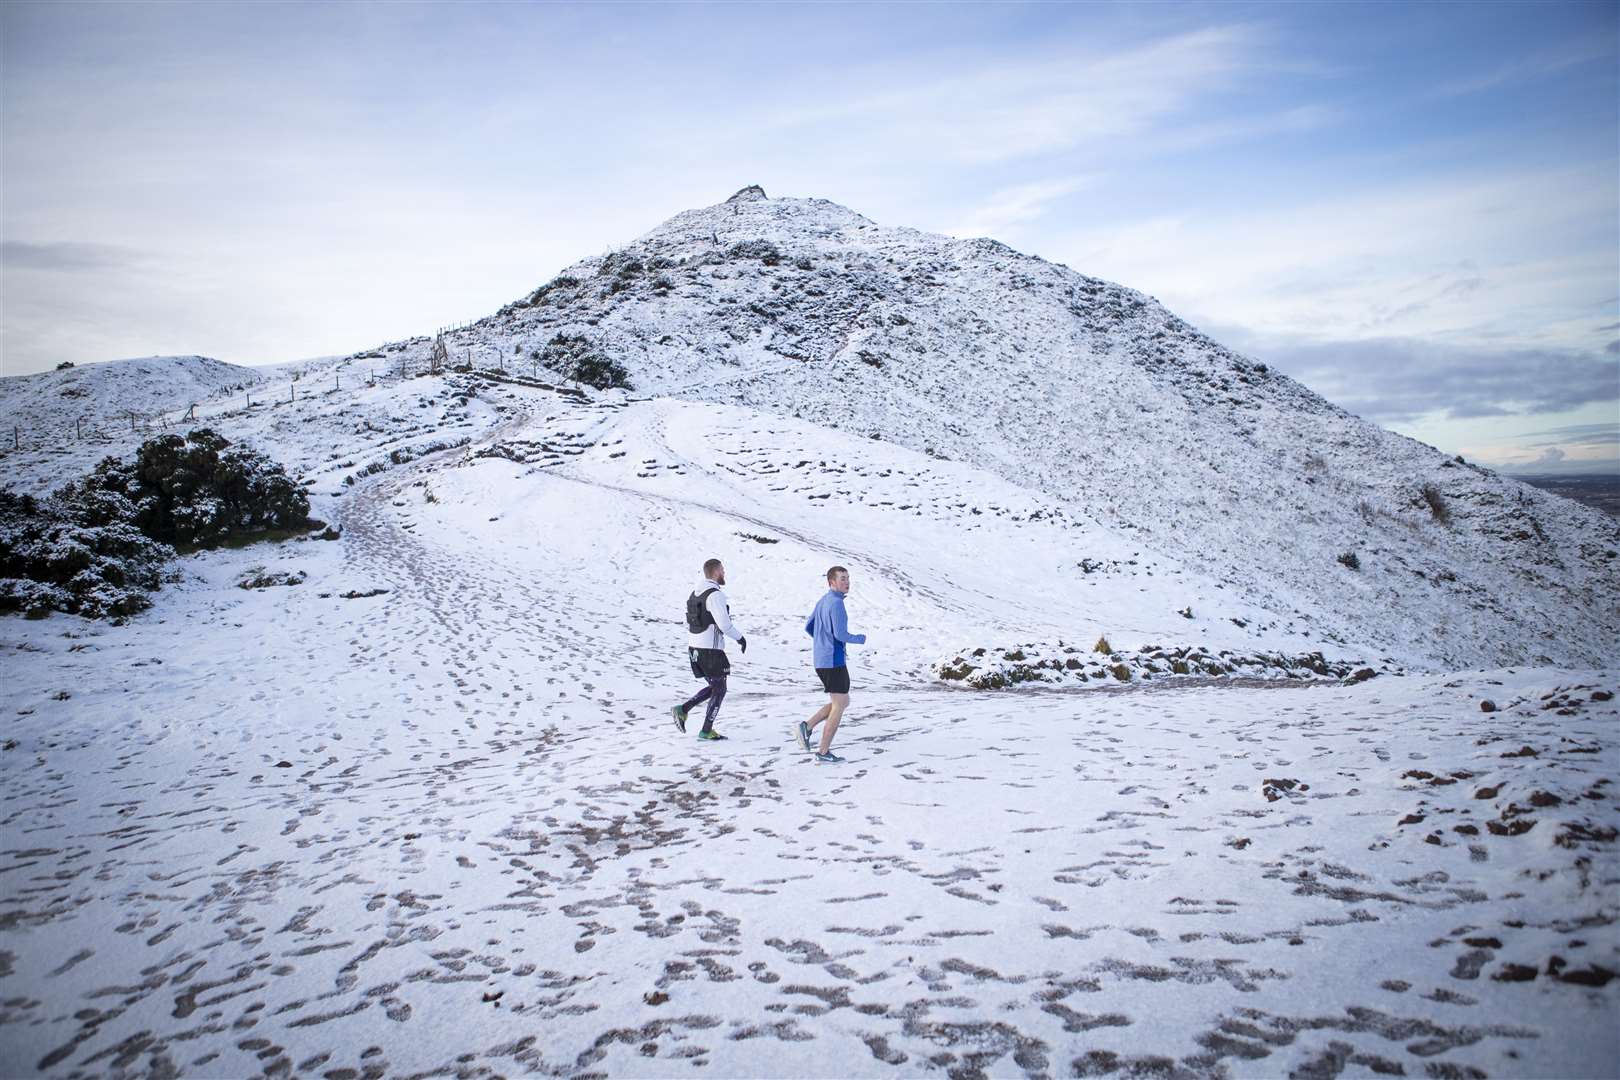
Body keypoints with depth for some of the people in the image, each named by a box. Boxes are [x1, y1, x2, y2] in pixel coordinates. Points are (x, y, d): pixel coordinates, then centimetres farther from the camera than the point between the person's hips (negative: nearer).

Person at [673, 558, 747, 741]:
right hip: (711, 650, -8)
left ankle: (683, 710, 6)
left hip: (694, 648, 8)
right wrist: (740, 637, -7)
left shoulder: (695, 593, 11)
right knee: (719, 690, 5)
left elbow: (688, 625, 16)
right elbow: (724, 625, -22)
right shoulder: (715, 594, -17)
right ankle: (707, 731, 7)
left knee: (713, 687, 19)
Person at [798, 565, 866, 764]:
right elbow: (840, 634, -22)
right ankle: (823, 753, 2)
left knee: (843, 702, 18)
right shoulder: (836, 603, -16)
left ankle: (807, 727, 7)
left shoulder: (822, 601, 13)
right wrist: (860, 639, -4)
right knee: (838, 706, 0)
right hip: (834, 661, -9)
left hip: (821, 661, 9)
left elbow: (808, 627, 22)